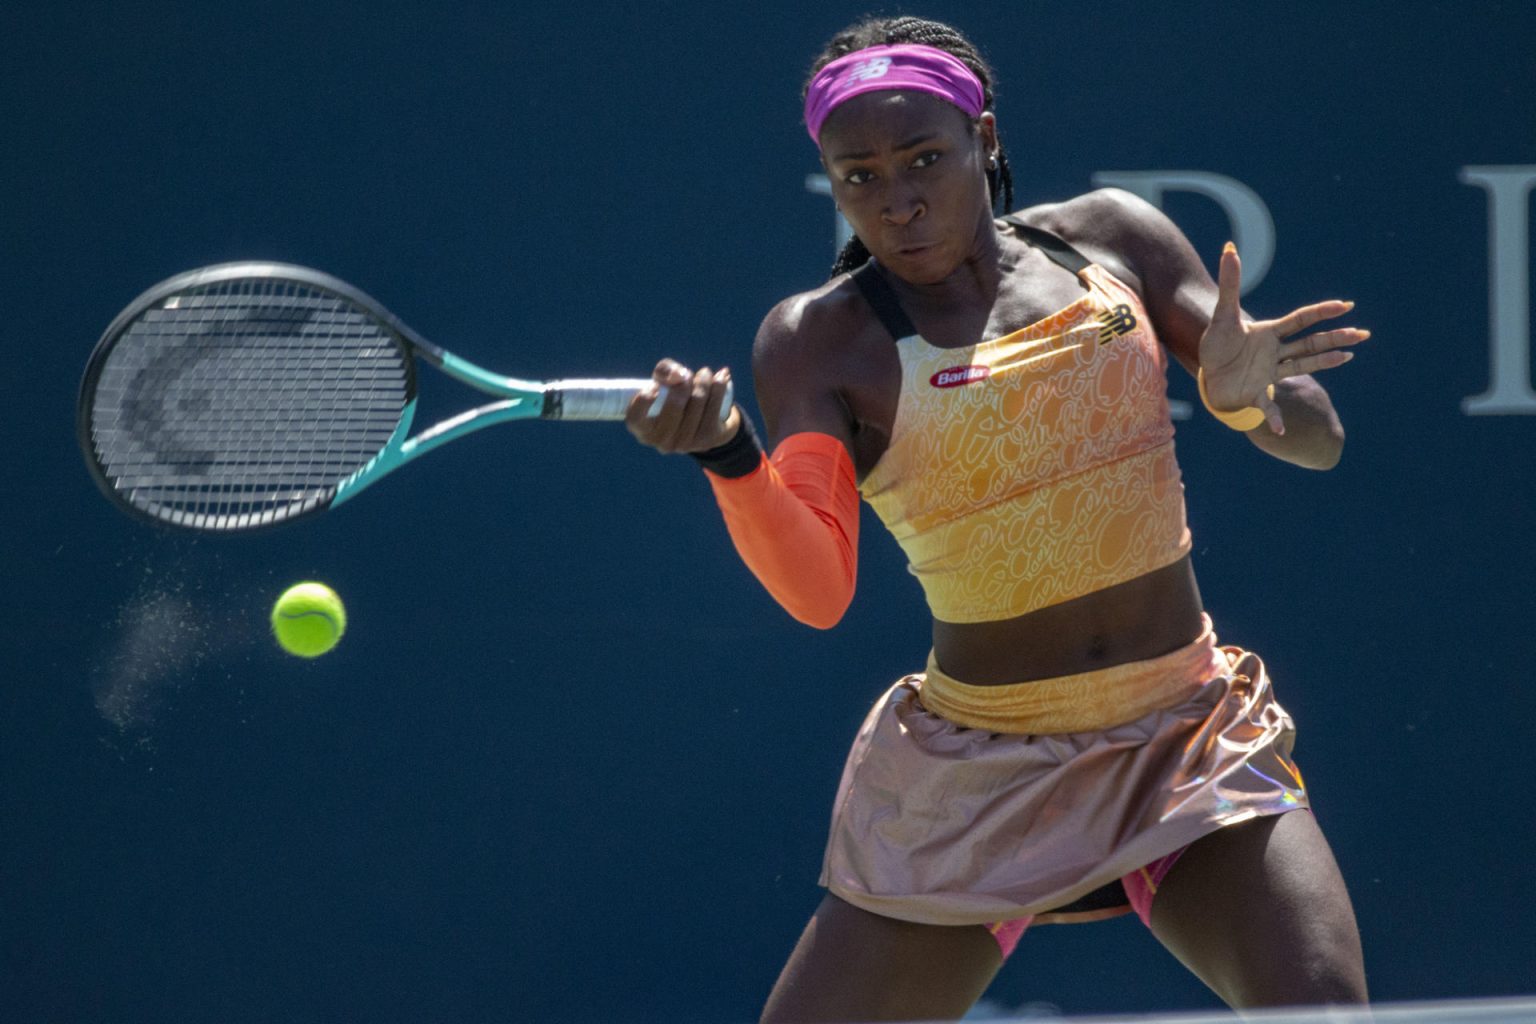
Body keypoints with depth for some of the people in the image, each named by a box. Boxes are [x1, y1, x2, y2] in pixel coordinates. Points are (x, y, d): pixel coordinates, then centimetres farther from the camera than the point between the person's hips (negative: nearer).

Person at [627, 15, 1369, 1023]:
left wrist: (1247, 395, -19)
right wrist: (729, 456, -38)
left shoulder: (1111, 238, 2)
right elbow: (818, 592, -20)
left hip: (1188, 741, 1)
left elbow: (1318, 439, 4)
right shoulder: (820, 338, -6)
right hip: (975, 777, -1)